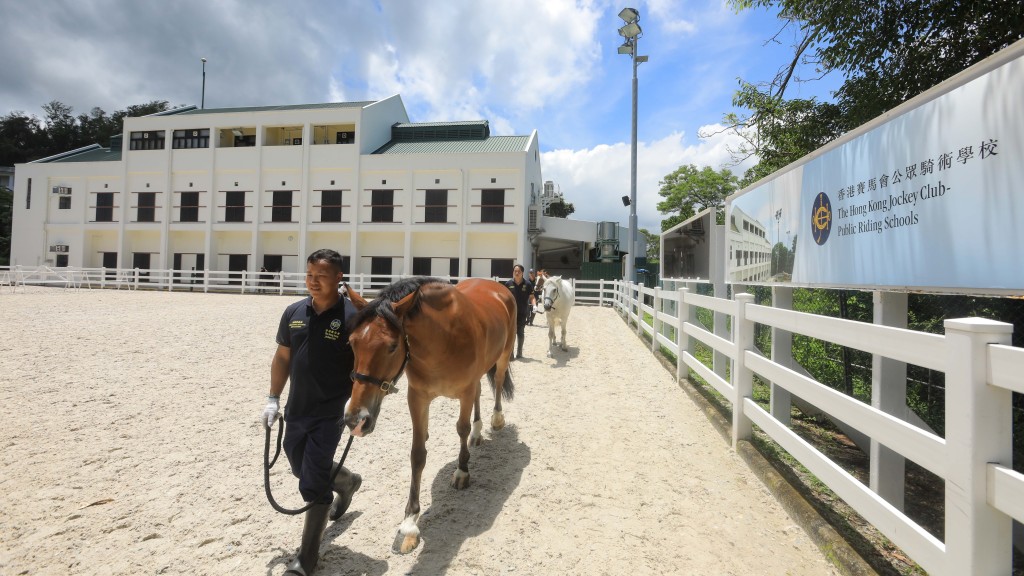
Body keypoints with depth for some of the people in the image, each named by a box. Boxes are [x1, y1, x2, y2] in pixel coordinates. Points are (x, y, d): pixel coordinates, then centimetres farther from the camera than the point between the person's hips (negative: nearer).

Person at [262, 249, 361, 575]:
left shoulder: (352, 316, -15)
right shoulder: (294, 313, 2)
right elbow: (282, 358, 11)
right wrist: (273, 398, 8)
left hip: (331, 413, -6)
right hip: (296, 410, 7)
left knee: (313, 484, -1)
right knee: (301, 468, 25)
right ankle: (347, 482, 54)